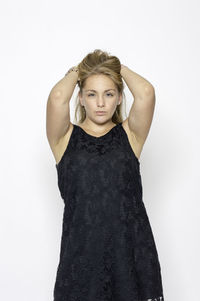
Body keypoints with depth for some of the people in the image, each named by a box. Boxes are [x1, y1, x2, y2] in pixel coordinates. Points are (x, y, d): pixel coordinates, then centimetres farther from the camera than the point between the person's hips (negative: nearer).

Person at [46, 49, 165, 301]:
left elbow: (146, 93, -12)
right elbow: (57, 98, -16)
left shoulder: (130, 135, 5)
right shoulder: (65, 137, 3)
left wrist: (120, 68, 7)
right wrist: (75, 72, 5)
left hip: (132, 250, 1)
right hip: (80, 252, 0)